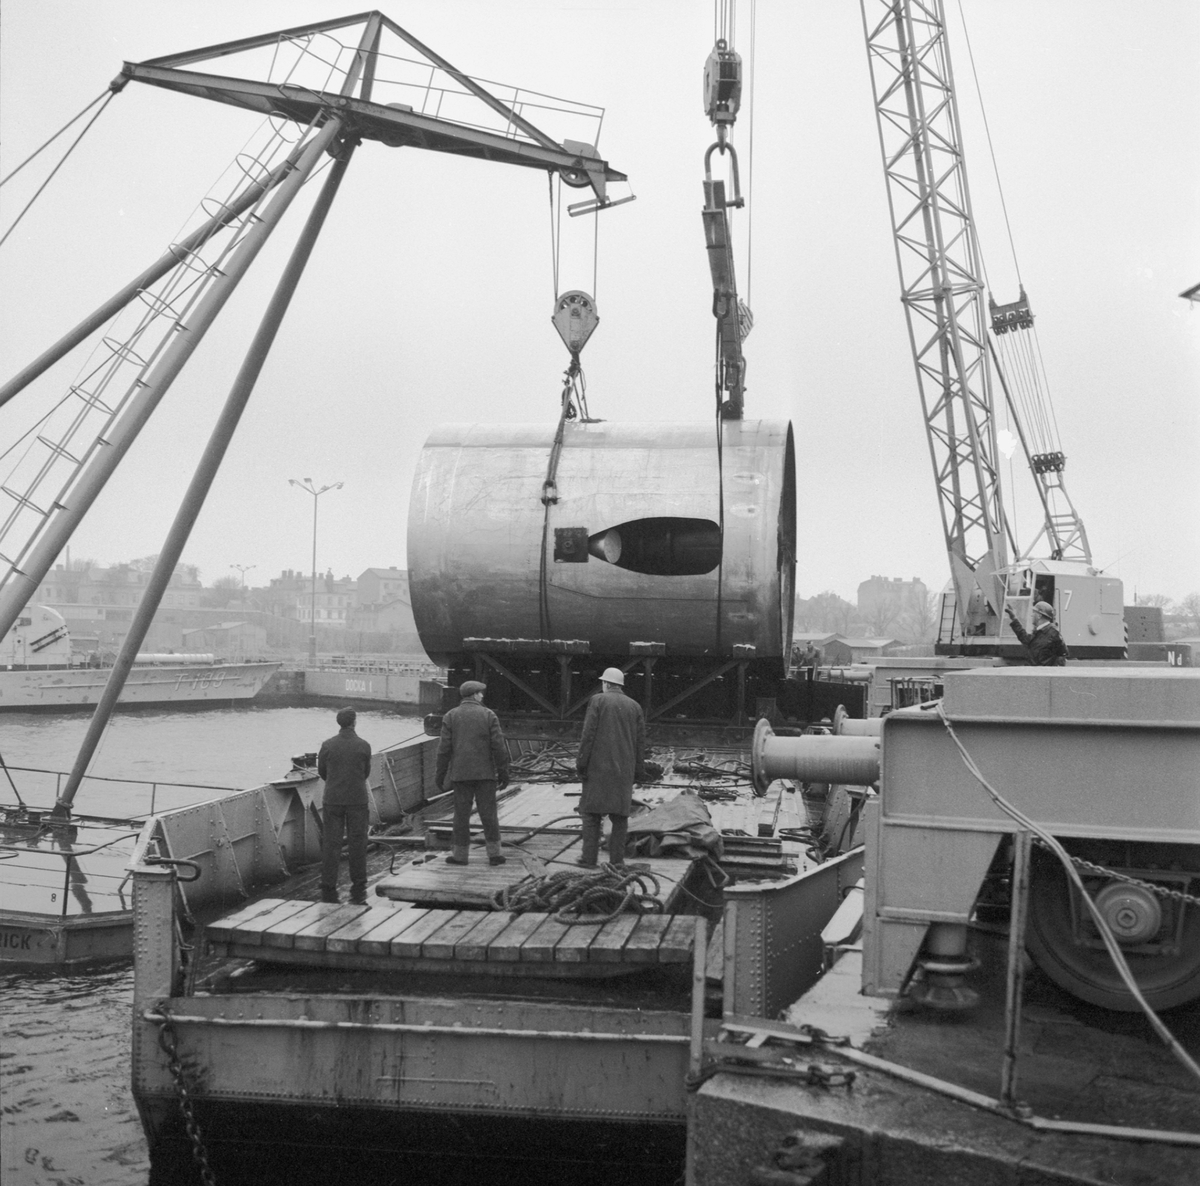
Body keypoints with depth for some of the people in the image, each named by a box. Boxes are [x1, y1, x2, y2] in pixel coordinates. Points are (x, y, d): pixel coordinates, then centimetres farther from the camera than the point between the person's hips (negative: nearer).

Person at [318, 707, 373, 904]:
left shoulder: (328, 745, -5)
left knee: (330, 844, 5)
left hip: (333, 799, 1)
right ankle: (358, 891, 13)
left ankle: (328, 890, 4)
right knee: (357, 844, 8)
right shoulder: (363, 746, -7)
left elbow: (322, 771, 6)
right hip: (357, 799, -1)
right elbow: (366, 773, 4)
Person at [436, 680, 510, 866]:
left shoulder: (450, 716, 2)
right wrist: (503, 773, 2)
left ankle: (460, 854, 9)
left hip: (460, 774, 1)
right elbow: (498, 747, -4)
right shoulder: (489, 715, 0)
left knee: (461, 814, 5)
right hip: (485, 773, -1)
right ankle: (494, 854, 5)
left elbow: (444, 748, -1)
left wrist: (440, 774, 5)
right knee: (489, 814, 4)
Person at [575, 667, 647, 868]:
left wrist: (581, 763, -6)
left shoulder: (597, 700, -2)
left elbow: (588, 733, -9)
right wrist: (639, 772, 11)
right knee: (620, 814, 7)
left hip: (599, 767, -3)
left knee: (592, 812, 2)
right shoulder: (635, 706, 9)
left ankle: (590, 857, -2)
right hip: (624, 769, 3)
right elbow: (640, 742, 7)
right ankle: (617, 859, 4)